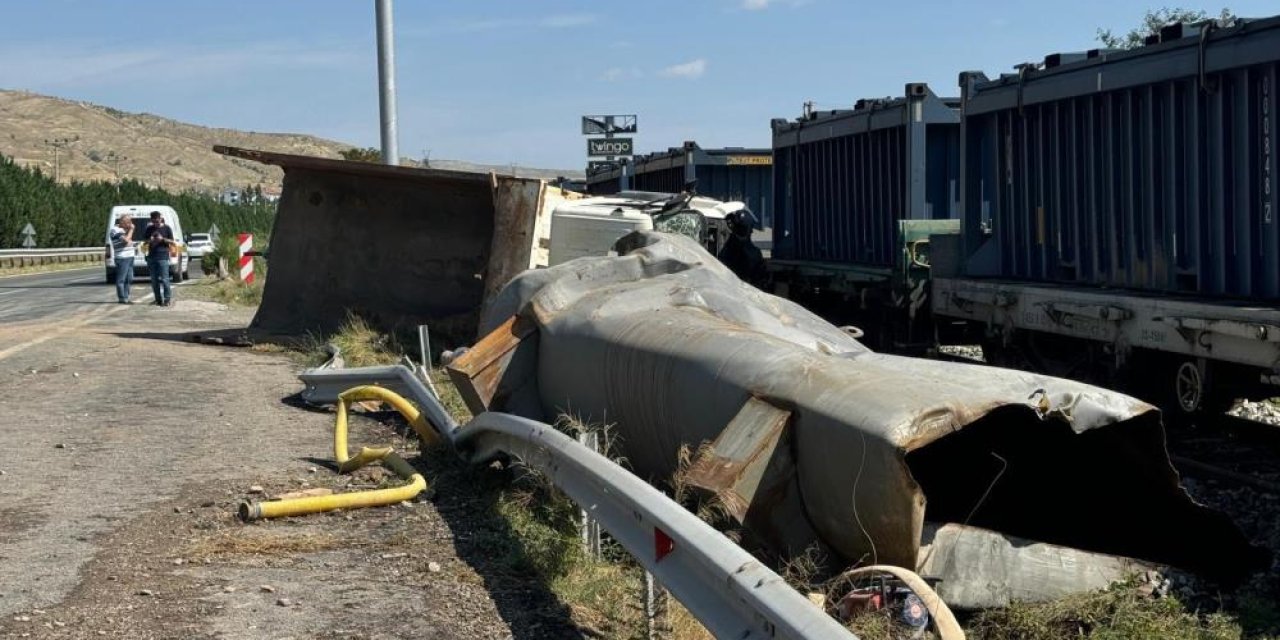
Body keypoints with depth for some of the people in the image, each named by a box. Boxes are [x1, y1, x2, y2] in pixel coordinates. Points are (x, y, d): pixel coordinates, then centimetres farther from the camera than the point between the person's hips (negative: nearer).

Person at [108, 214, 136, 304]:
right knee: (121, 279, -4)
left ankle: (125, 297, 18)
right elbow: (126, 240, -21)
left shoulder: (123, 229, 18)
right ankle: (122, 298, -1)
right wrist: (131, 230, -12)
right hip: (122, 257, -10)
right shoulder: (115, 230, -11)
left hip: (129, 256, 10)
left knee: (129, 279, 12)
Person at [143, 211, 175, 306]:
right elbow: (145, 241, 18)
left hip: (163, 257, -4)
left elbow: (172, 242, 3)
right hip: (151, 257, 4)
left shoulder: (167, 228, 2)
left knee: (164, 279, -9)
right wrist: (150, 240, -5)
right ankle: (158, 299, 11)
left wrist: (162, 239, -13)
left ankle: (167, 299, -4)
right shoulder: (149, 229, 11)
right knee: (154, 280, 5)